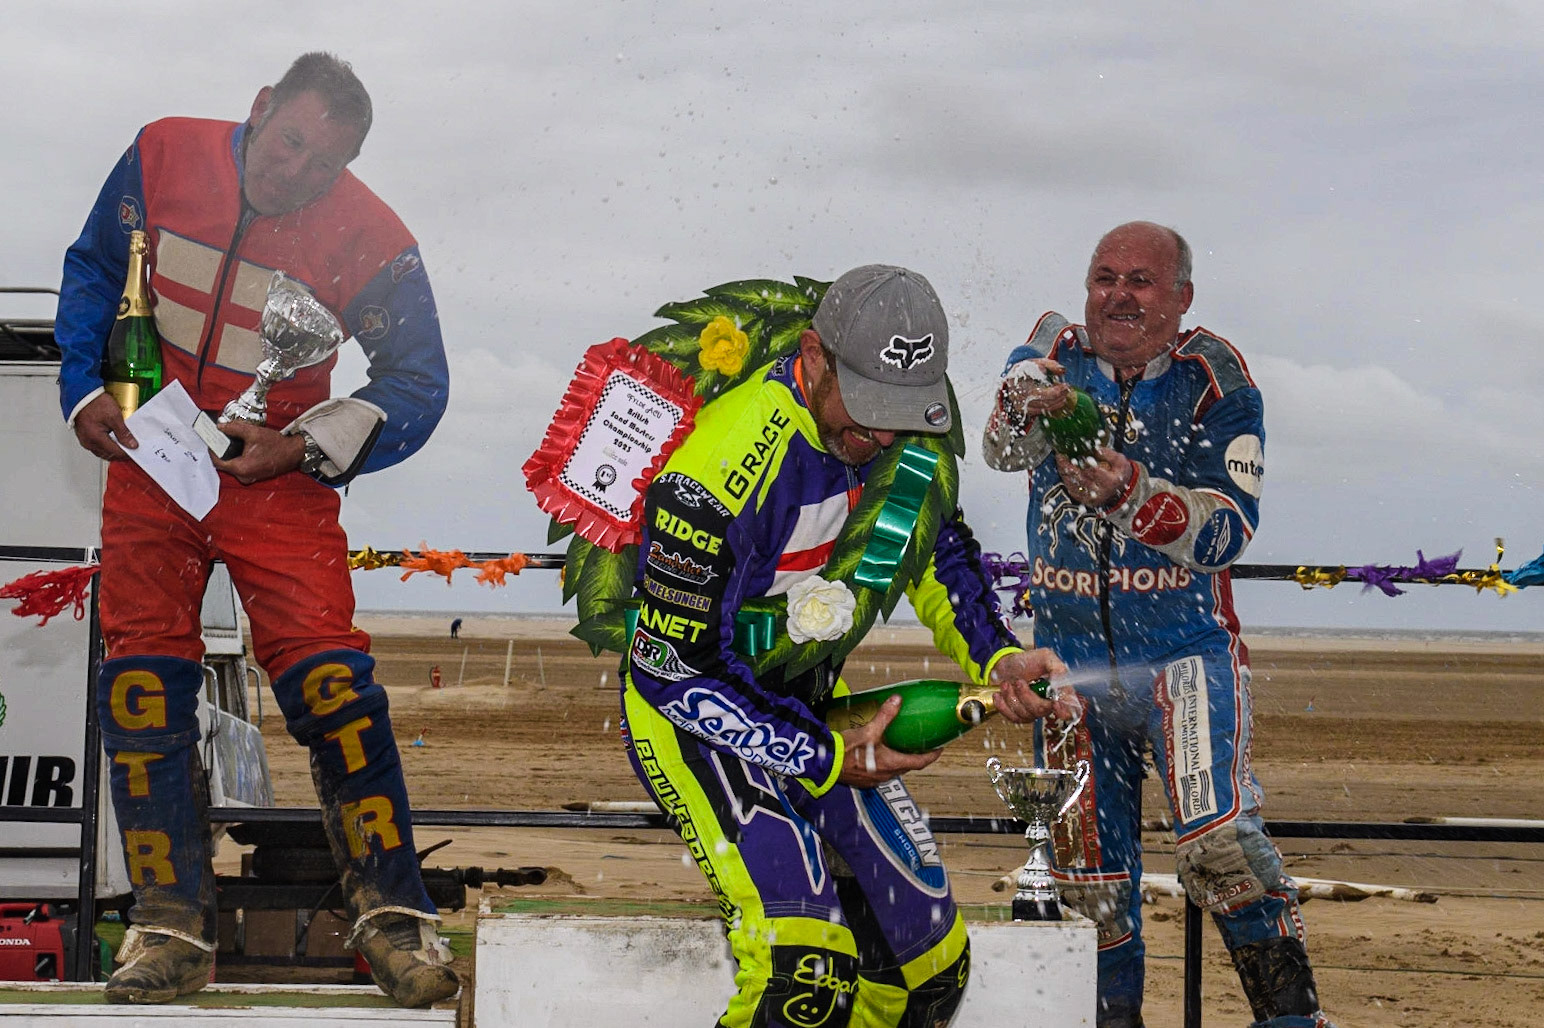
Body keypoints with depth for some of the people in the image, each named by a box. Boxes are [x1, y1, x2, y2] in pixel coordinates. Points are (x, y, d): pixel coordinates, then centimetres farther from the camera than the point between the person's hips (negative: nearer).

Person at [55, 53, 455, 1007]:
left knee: (328, 679, -16)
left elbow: (417, 384, -7)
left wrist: (305, 450, -17)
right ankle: (173, 922, -2)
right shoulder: (164, 158, -9)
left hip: (277, 473, -3)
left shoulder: (370, 241, -16)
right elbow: (92, 271, 8)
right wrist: (85, 388, -4)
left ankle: (393, 915, -8)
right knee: (143, 681, -6)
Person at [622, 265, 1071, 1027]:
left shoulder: (890, 429, -8)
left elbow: (937, 548, 9)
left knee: (929, 962, 6)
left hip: (810, 702, 8)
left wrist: (996, 658, -8)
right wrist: (826, 759, -24)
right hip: (687, 709, -8)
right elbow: (675, 672, -25)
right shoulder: (720, 475, -31)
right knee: (804, 966, -26)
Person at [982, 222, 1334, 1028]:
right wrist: (1023, 412, -44)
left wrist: (1132, 495, -32)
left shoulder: (1215, 380, -6)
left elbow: (1227, 527, -15)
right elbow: (1001, 447, -21)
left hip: (1185, 646, -3)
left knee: (1217, 843, -22)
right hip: (1071, 652, 3)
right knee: (1088, 874, 10)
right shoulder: (1056, 351, -1)